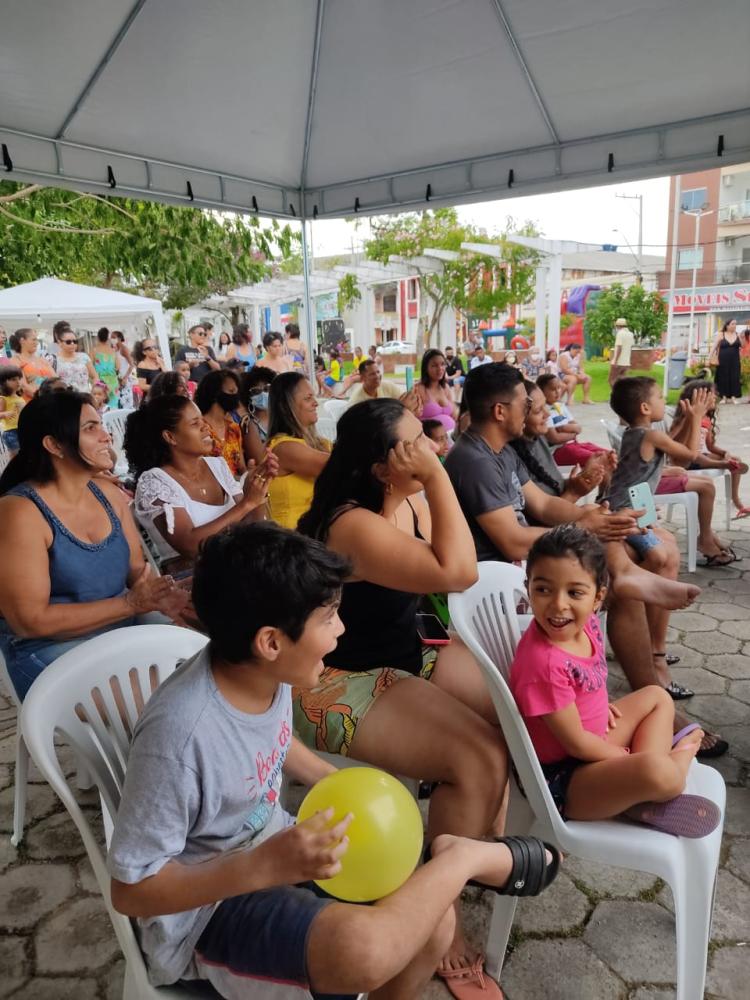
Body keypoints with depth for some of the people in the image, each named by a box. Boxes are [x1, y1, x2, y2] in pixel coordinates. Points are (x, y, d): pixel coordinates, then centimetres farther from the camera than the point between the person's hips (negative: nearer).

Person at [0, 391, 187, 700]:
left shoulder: (109, 494, 4)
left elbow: (137, 570, 8)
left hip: (125, 631, 6)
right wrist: (131, 603, -20)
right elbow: (31, 621, -18)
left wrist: (164, 598, -15)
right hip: (54, 649, -6)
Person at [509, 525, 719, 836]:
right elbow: (576, 743, -23)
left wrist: (601, 706, 1)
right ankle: (677, 757, 6)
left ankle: (642, 799, 1)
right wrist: (627, 759, -8)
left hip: (594, 737, 10)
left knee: (657, 697, 22)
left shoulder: (586, 624, -7)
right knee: (656, 771, -34)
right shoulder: (543, 664, -33)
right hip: (561, 778, -10)